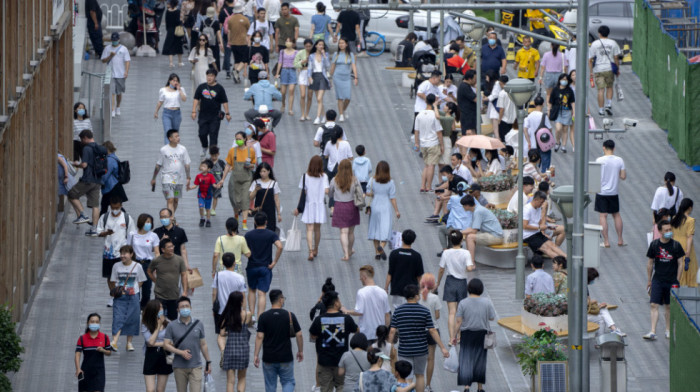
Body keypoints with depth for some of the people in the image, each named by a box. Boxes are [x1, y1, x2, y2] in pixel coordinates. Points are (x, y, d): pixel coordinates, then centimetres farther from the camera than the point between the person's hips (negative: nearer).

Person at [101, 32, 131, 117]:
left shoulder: (123, 49, 3)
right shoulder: (107, 49, 6)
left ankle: (118, 107, 33)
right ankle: (112, 110, -15)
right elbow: (103, 60, 5)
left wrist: (126, 71, -13)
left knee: (119, 92, 14)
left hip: (121, 74, 1)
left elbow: (127, 61, 0)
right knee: (112, 92, -11)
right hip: (110, 74, -1)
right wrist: (110, 56, -13)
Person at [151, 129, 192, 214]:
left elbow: (186, 164, 8)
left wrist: (188, 178, 4)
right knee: (170, 200, -13)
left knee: (176, 201, 11)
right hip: (167, 179, -4)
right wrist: (153, 179, 7)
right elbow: (158, 165, 2)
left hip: (178, 179, 4)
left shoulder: (182, 149, 2)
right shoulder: (163, 150, -6)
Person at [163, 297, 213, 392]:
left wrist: (208, 362, 12)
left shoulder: (198, 325, 4)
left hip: (195, 366, 0)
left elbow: (203, 345, 11)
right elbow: (166, 344, -3)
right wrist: (181, 352, -16)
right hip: (179, 367, 0)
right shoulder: (172, 326, 0)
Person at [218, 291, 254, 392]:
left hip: (229, 349, 1)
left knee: (230, 381, 4)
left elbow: (221, 334, -2)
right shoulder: (247, 315, -5)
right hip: (243, 349, -1)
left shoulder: (227, 316, -1)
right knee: (242, 379, 17)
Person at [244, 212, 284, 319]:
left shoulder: (248, 235, -1)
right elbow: (280, 247, -18)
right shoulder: (271, 234, -5)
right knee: (261, 294, -1)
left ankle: (251, 315, 15)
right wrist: (275, 261, -11)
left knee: (252, 290, 22)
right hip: (265, 267, -1)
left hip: (252, 267, 1)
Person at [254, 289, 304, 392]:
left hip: (268, 358, 1)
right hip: (286, 358, -1)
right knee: (288, 382, 10)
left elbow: (259, 337, -10)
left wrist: (256, 355, -6)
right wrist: (300, 351, 11)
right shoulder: (290, 316, -5)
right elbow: (299, 335, -4)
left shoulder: (263, 317, -5)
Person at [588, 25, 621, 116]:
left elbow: (590, 59, -1)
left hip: (598, 69, -1)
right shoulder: (613, 43, 2)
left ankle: (601, 109, 0)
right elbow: (616, 58, 0)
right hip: (610, 69, 1)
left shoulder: (594, 44, -1)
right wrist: (617, 69, 9)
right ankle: (608, 105, 1)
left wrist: (591, 71, 4)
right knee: (609, 88, 17)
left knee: (601, 90, 0)